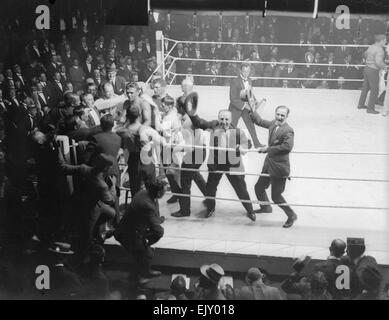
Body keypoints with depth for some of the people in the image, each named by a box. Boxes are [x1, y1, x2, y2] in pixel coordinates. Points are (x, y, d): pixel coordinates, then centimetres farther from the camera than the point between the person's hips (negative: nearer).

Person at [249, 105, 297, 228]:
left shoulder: (288, 131, -20)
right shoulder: (273, 124, 4)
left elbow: (287, 146, -32)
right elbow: (260, 121, 20)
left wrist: (268, 149, -26)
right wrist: (251, 111, 11)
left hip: (279, 167, -8)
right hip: (269, 163, 8)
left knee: (276, 196, -1)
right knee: (259, 187, 22)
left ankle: (291, 215, 20)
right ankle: (265, 207, 48)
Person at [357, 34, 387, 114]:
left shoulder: (371, 47, 5)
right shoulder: (379, 50, -22)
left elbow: (365, 54, 25)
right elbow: (378, 62, -33)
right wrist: (384, 66, -14)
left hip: (367, 68, 9)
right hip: (373, 71, -9)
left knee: (365, 88, 20)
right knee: (374, 90, 2)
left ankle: (360, 104, 30)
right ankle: (370, 108, 6)